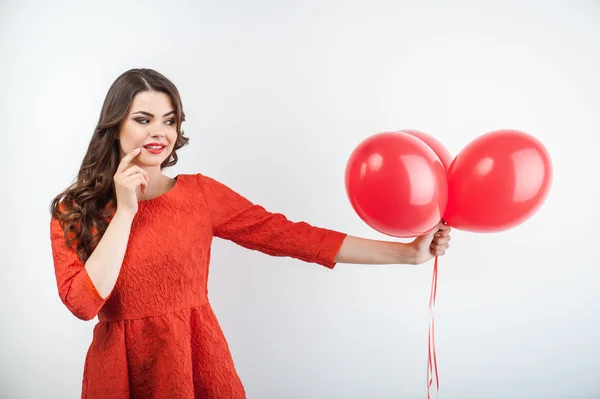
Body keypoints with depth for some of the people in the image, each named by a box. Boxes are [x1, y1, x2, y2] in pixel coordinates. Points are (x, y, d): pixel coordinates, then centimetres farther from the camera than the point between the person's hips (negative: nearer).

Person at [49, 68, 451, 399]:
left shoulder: (200, 193, -4)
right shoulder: (73, 211, -4)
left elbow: (290, 236, -9)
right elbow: (84, 303, -15)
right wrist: (125, 211, -18)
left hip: (198, 361, 1)